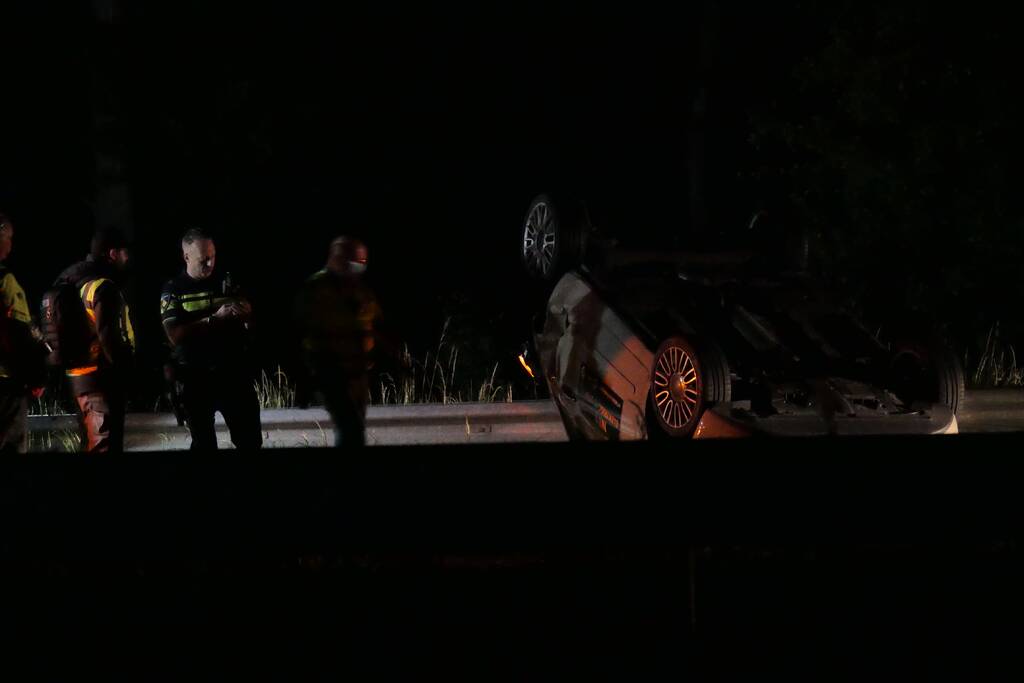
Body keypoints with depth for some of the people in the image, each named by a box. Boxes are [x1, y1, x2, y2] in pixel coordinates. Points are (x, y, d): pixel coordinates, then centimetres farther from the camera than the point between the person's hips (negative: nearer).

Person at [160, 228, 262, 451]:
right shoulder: (173, 291, -3)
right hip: (196, 376, -2)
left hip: (234, 371, 2)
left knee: (251, 439, 2)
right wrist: (214, 319, -20)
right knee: (203, 443, 10)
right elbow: (175, 335, -15)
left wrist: (245, 313, -17)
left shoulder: (226, 281, 4)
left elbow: (250, 320, 7)